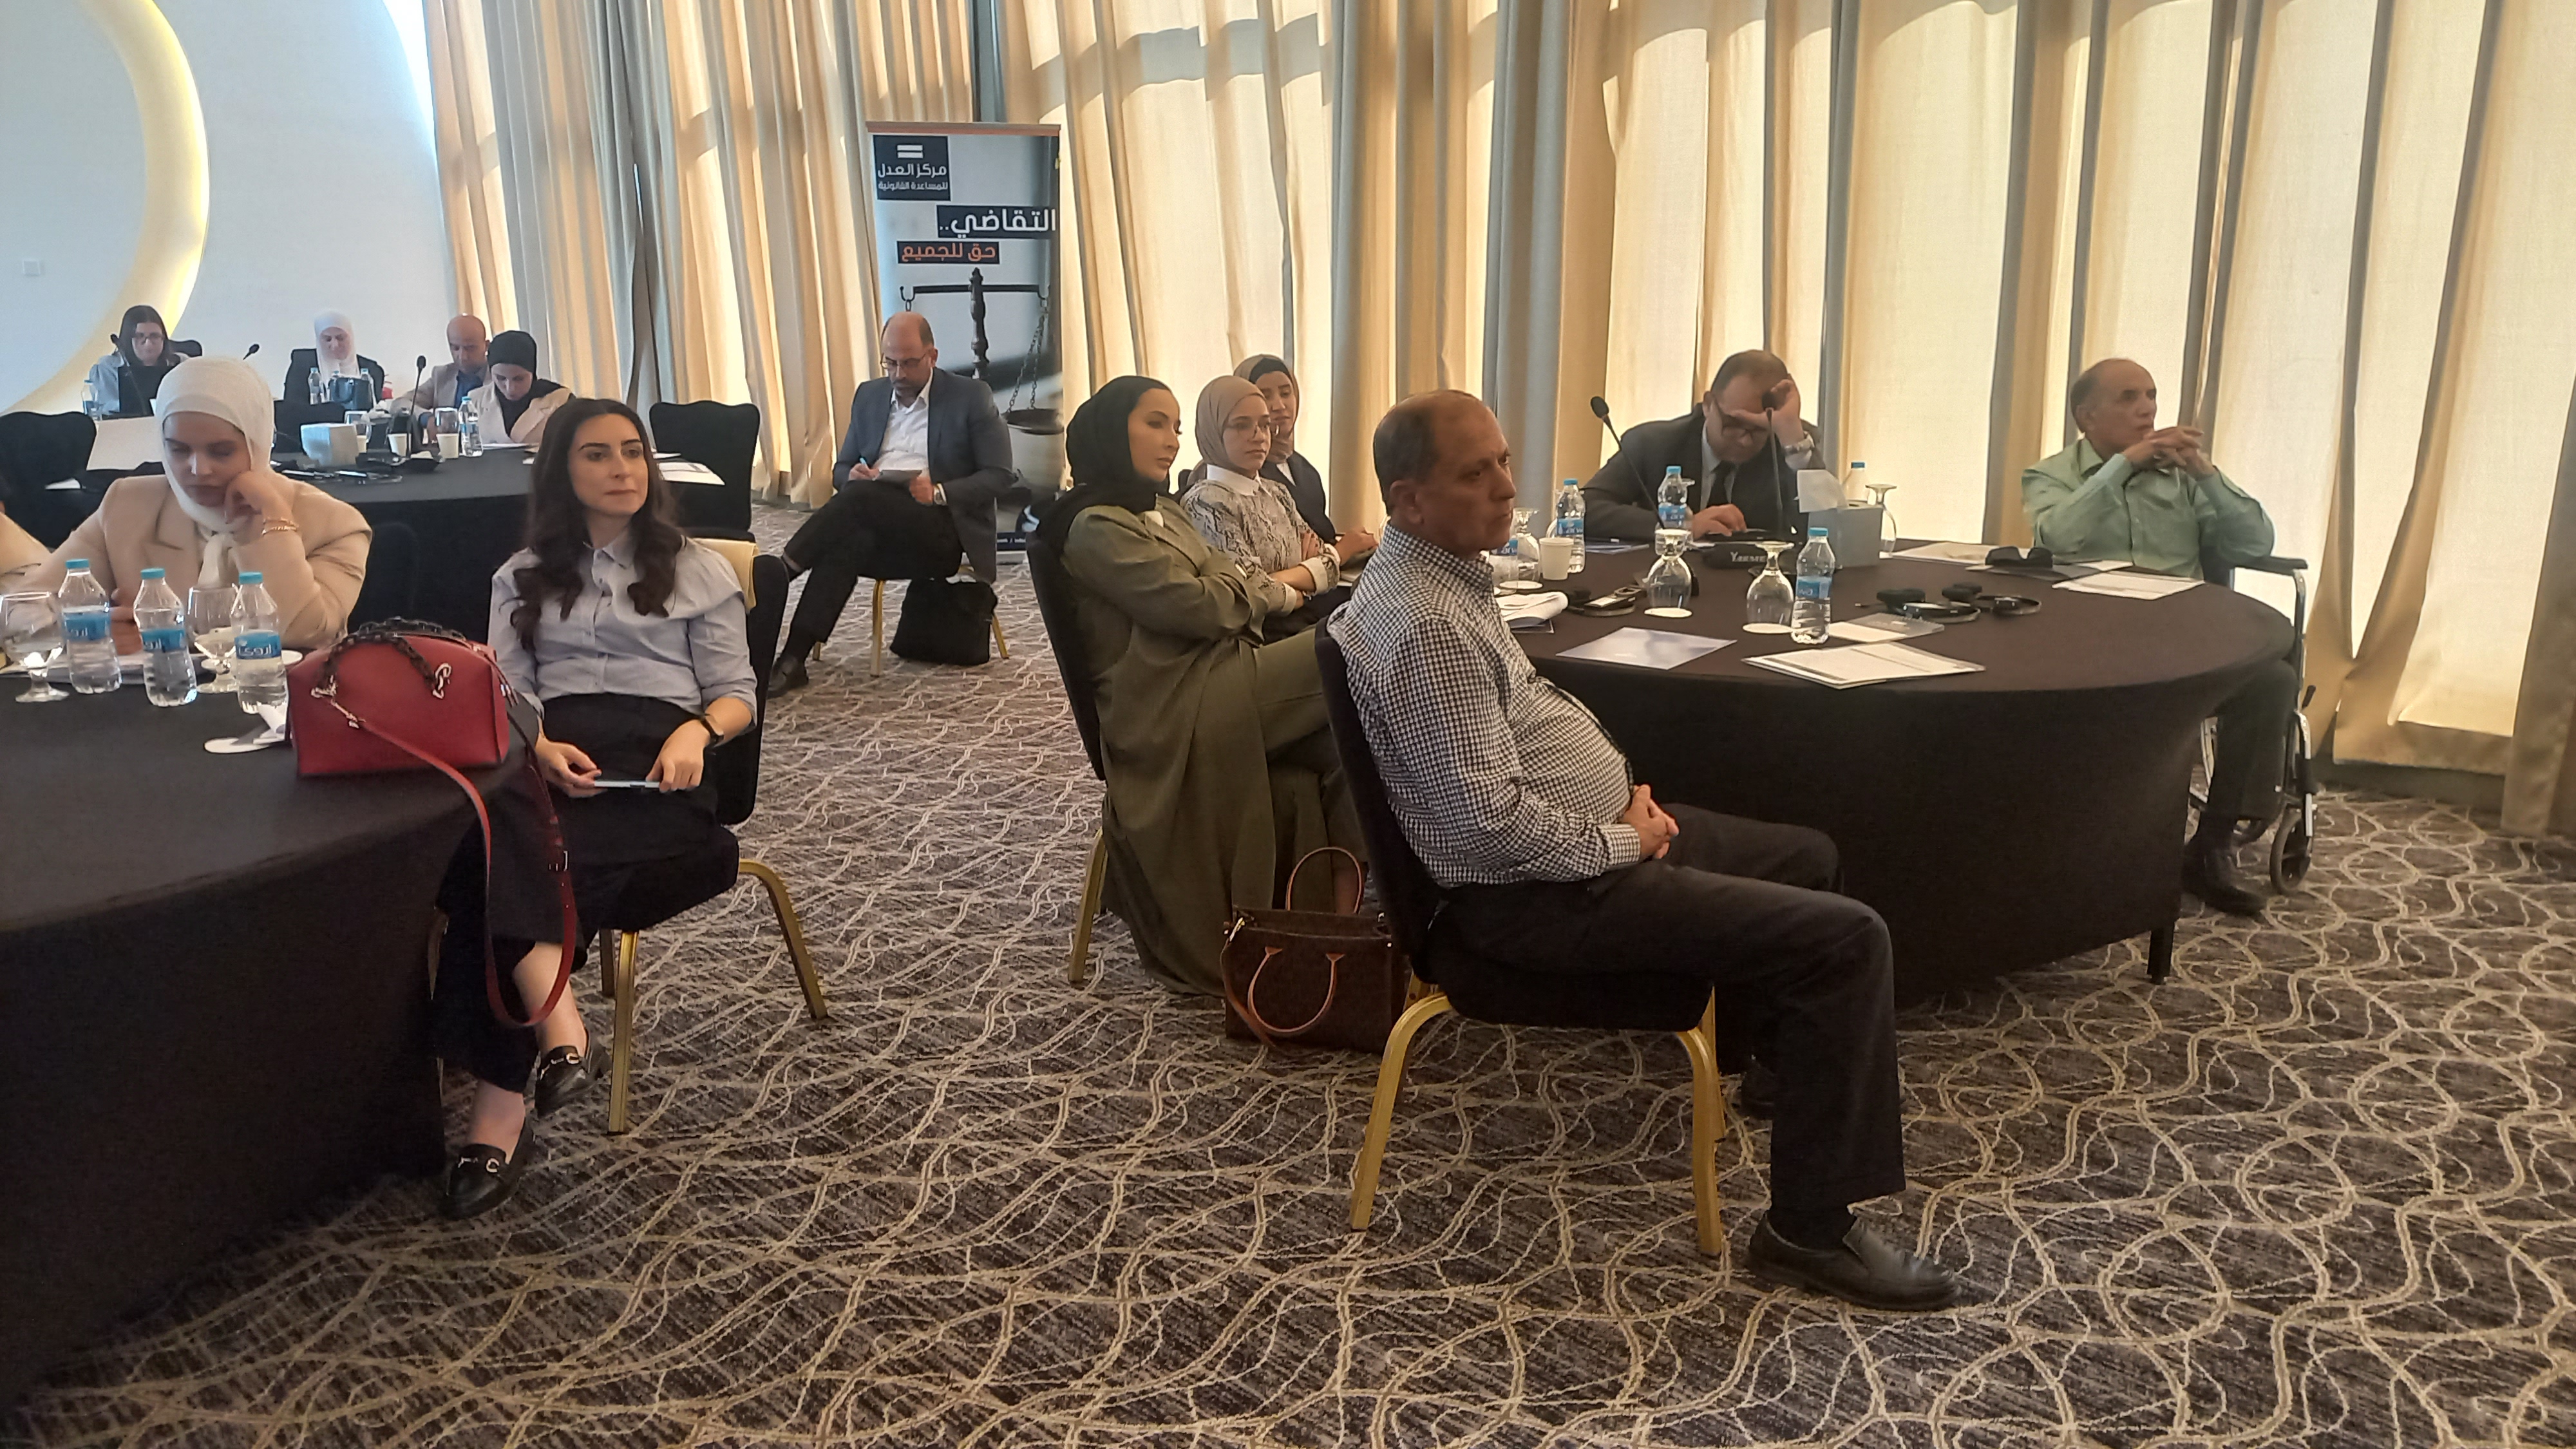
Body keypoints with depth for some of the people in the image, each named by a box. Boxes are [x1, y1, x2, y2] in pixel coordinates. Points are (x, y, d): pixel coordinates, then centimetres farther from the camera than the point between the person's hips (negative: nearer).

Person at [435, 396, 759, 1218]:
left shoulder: (696, 569, 21)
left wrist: (696, 732, -11)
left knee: (497, 861, -32)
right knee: (498, 837, -37)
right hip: (553, 756, 2)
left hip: (655, 761, -2)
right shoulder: (524, 578, 26)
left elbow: (737, 694, 14)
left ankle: (500, 1110, -39)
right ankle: (559, 1030, -52)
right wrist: (538, 746, -9)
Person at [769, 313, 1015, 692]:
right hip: (878, 528, 4)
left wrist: (940, 492, -17)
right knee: (850, 540, -34)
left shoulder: (972, 398, 4)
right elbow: (841, 469, 22)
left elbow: (1000, 474, -2)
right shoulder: (869, 396, 19)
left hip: (943, 530, -4)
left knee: (861, 495, -32)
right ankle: (791, 661, -40)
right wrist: (852, 475, -4)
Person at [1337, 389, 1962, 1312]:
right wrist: (1621, 840, -13)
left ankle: (1790, 1059, 46)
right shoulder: (1425, 623, -25)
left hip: (1593, 833, 11)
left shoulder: (1444, 575, 8)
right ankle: (1812, 1227, -6)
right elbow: (1493, 821, -29)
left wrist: (1625, 789, 7)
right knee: (1847, 939, -16)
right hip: (1532, 892, -11)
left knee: (1808, 856, 24)